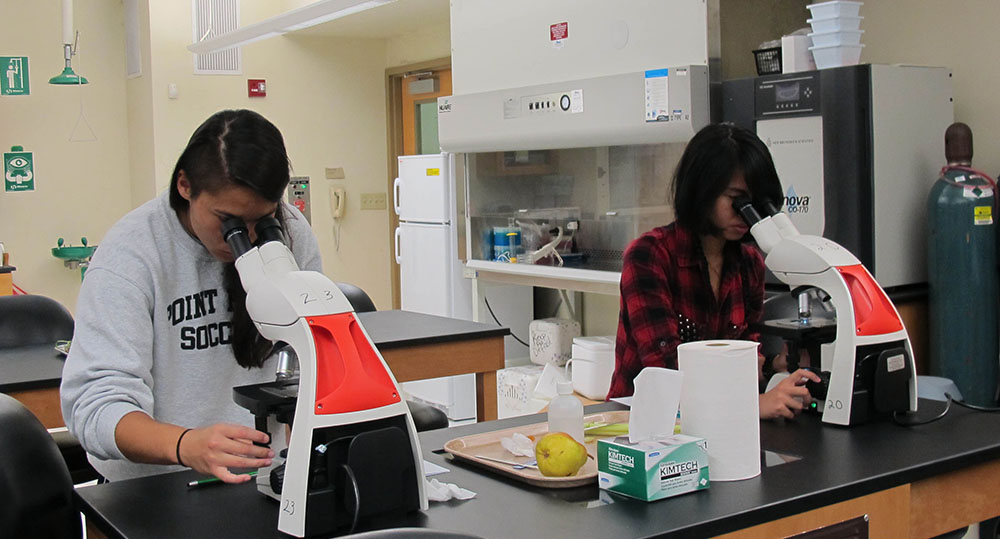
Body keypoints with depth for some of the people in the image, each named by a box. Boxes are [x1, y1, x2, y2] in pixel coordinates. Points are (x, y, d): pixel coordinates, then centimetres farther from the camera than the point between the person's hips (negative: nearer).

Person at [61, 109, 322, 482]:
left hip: (263, 469, 3)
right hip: (153, 488, -3)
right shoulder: (129, 252, -15)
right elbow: (94, 403, -22)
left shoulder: (292, 234, -3)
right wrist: (185, 446, -41)